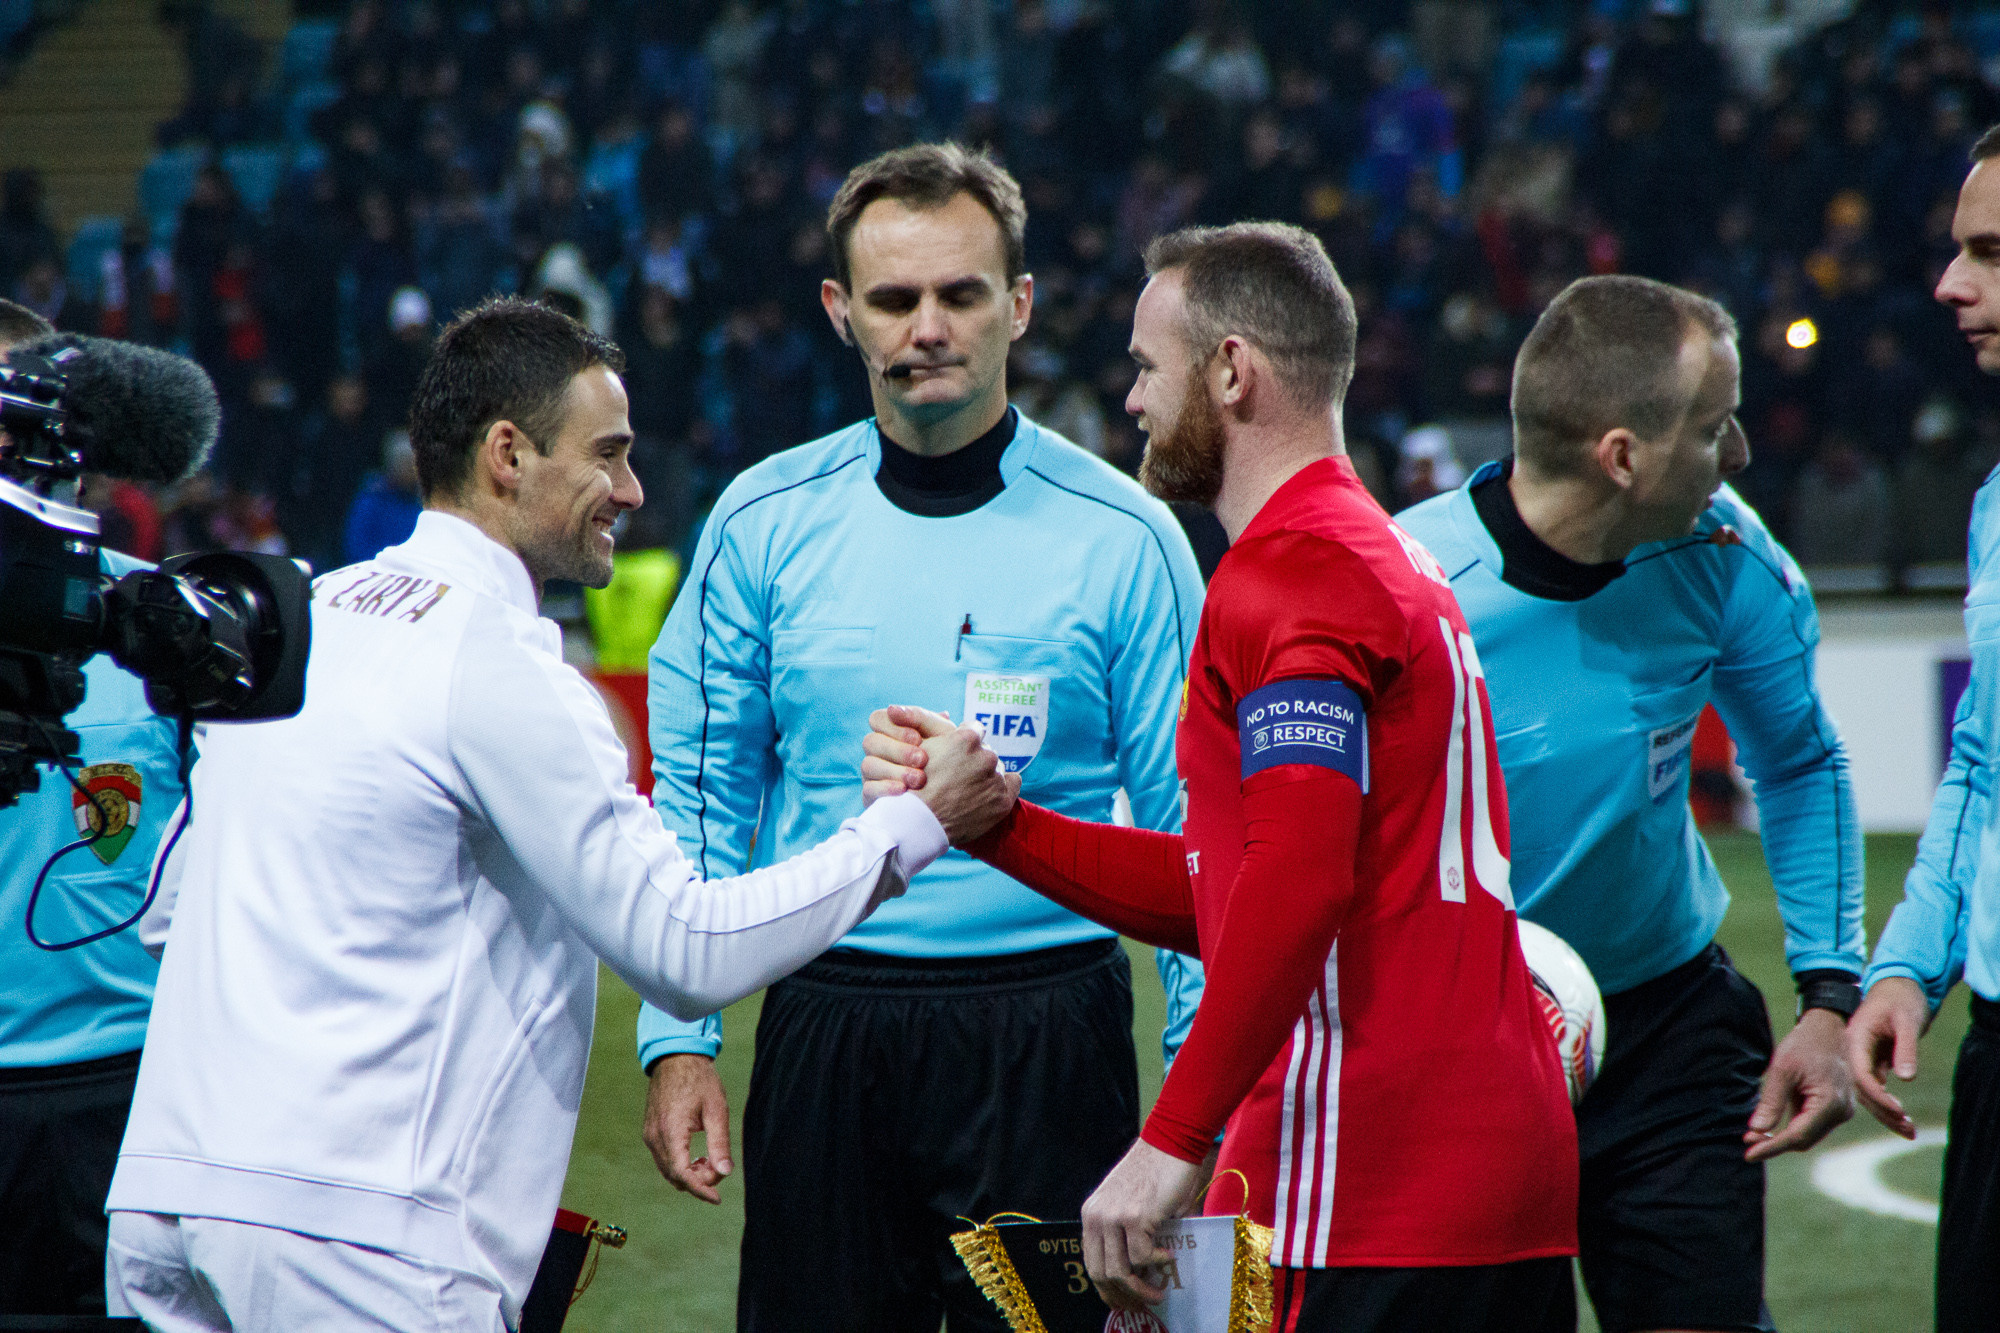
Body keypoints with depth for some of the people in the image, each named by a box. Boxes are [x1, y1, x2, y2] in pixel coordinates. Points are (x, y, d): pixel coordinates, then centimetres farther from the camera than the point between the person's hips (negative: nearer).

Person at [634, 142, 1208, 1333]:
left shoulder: (1124, 538, -1)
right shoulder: (765, 523, 4)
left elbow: (1189, 833, 1)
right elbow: (698, 800, 8)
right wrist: (680, 1040, 0)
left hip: (1047, 1044, -2)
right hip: (826, 1037, 2)